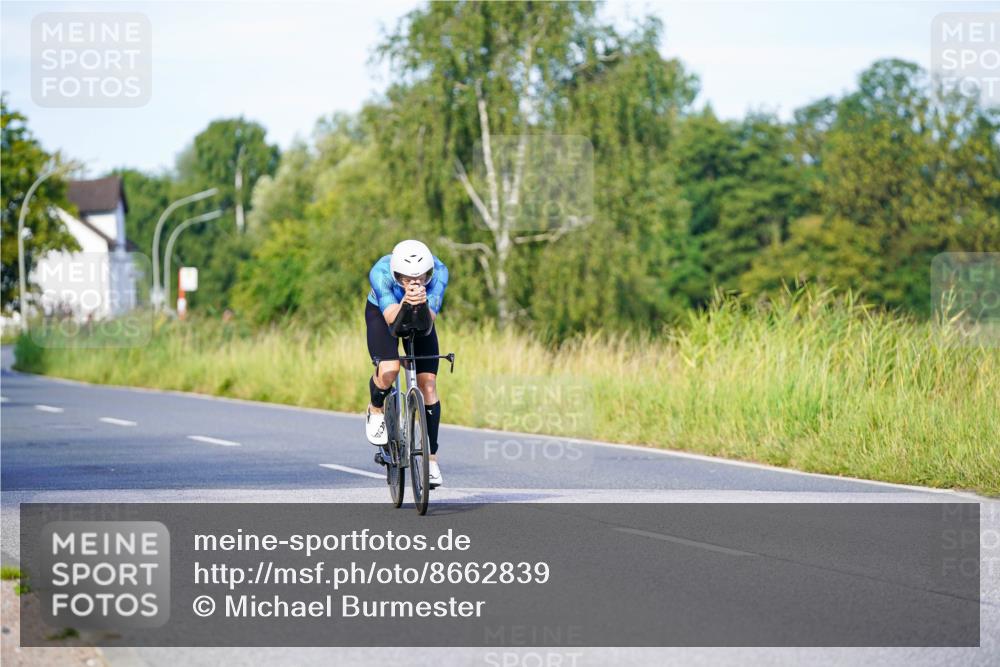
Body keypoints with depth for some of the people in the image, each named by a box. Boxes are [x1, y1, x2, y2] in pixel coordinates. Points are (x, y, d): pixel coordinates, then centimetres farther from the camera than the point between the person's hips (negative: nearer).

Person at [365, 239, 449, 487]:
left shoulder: (438, 271, -33)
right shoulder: (380, 272, -37)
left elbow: (429, 321, -37)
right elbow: (392, 318, -42)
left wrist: (422, 303, -59)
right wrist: (406, 301, -62)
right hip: (382, 312, -2)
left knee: (428, 384, -8)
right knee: (388, 371, -27)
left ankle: (432, 459, 2)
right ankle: (376, 410, 8)